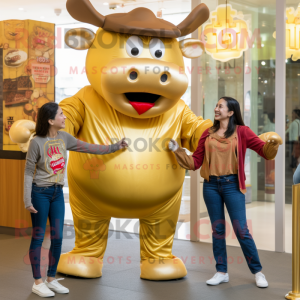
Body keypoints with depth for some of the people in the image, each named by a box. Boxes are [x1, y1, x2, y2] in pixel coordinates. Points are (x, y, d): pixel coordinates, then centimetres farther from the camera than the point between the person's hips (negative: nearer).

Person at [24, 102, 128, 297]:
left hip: (58, 193, 6)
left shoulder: (64, 138, 2)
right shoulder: (37, 142, -14)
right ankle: (38, 282, 12)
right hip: (40, 193, -6)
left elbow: (87, 148, 9)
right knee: (38, 237, 2)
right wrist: (27, 200, -13)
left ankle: (51, 279, 21)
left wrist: (114, 147, 6)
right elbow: (28, 172, -10)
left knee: (57, 238, 8)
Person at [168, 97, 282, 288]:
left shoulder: (241, 132, -1)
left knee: (241, 230, -4)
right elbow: (195, 163, 8)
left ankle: (258, 272, 10)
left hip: (232, 185, -3)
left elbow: (266, 153, -4)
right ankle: (222, 272, 18)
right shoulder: (208, 134, 8)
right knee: (217, 229, 8)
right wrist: (178, 150, -1)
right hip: (211, 186, 3)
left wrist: (273, 142, -23)